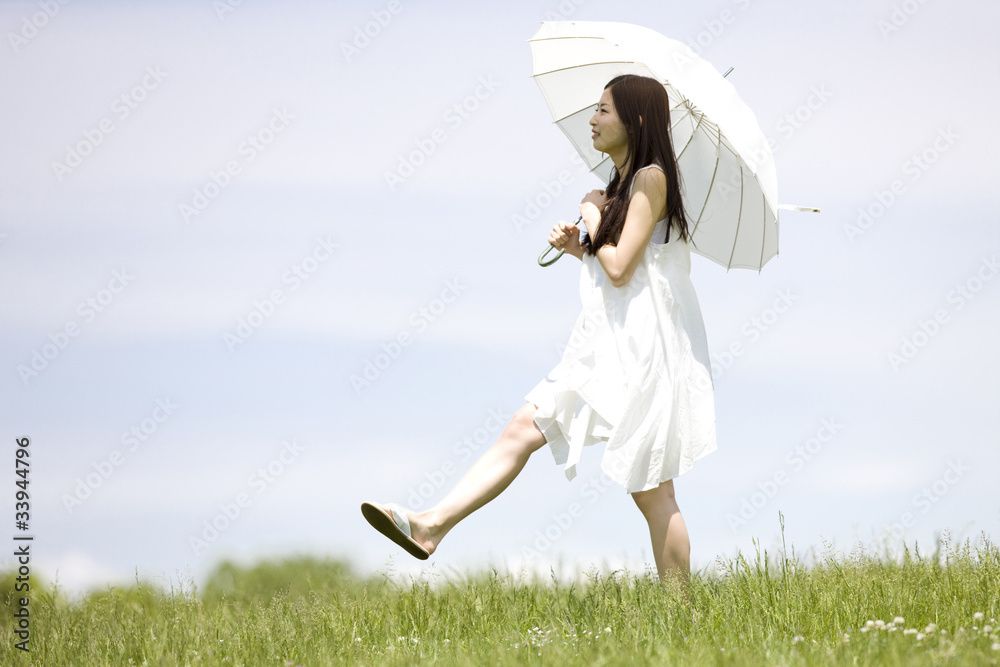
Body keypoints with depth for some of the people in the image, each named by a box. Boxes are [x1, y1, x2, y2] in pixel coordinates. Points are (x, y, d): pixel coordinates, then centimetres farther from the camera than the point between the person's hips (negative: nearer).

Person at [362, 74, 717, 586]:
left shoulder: (651, 178, -13)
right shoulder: (623, 183, 16)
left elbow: (620, 268, -20)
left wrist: (592, 216, -5)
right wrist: (577, 247, 4)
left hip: (642, 350, -9)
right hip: (605, 344, 9)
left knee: (651, 490, -4)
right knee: (522, 430, 2)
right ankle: (432, 527, -1)